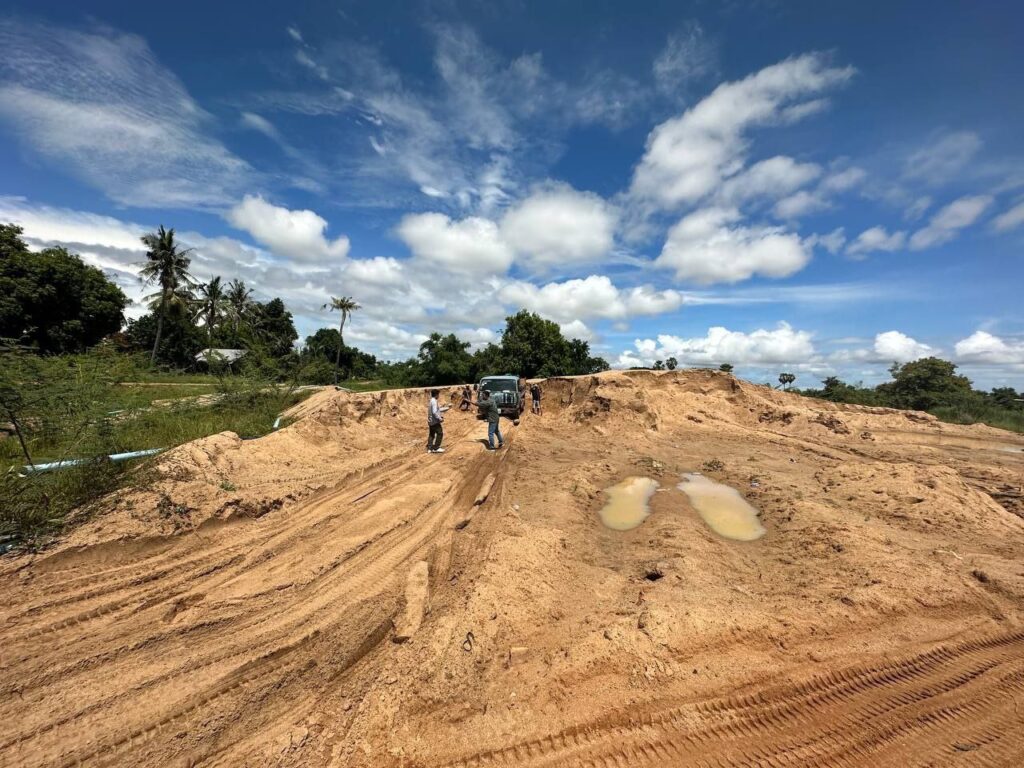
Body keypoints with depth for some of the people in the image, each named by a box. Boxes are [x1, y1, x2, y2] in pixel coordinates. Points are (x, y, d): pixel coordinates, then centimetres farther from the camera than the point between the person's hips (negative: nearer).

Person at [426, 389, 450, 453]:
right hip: (435, 421, -10)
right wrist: (440, 418, -17)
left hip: (430, 421, 10)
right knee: (440, 433, -2)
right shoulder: (434, 401, -17)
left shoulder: (431, 401, 13)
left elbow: (438, 410, 20)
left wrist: (447, 407, 21)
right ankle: (436, 448, 0)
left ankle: (429, 448, 15)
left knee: (431, 434, 13)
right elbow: (434, 412, -25)